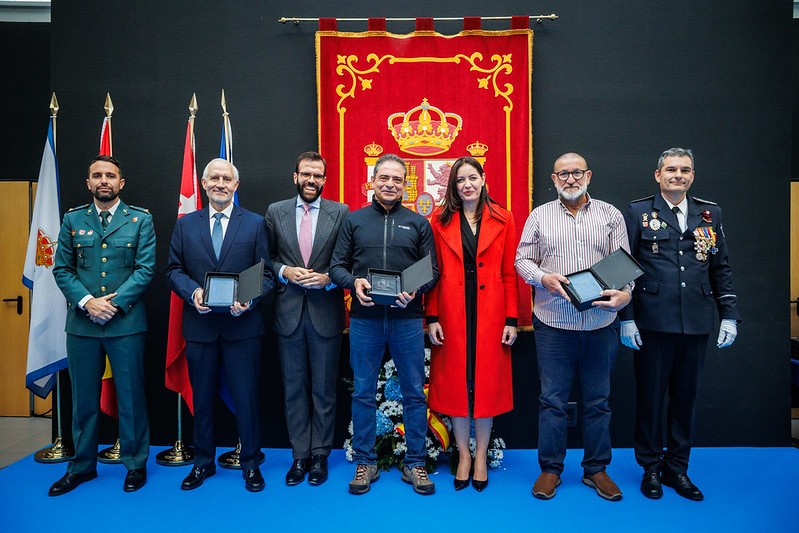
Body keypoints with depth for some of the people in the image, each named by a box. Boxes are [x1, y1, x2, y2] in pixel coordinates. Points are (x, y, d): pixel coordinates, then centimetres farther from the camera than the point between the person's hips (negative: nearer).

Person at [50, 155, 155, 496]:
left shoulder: (141, 220, 2)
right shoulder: (72, 220, 9)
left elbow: (145, 269, -5)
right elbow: (62, 269, 5)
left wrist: (114, 303, -15)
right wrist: (86, 301, -11)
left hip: (126, 323, -2)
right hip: (81, 323, 3)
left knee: (131, 397, 5)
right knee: (84, 398, 13)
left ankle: (135, 464, 21)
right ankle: (82, 465, 29)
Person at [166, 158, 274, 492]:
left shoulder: (255, 224, 2)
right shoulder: (185, 225, 9)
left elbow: (266, 274, -1)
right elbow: (174, 271, 7)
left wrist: (248, 300, -18)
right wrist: (193, 292, -12)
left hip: (243, 324, -2)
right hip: (200, 325, 2)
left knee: (246, 396, 5)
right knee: (202, 397, 14)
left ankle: (250, 463, 22)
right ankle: (203, 462, 31)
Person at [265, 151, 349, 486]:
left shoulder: (340, 213, 1)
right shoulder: (275, 212, 7)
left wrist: (328, 278, -15)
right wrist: (284, 271, -10)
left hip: (325, 312, -2)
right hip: (288, 312, 2)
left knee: (324, 389, 9)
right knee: (294, 388, 11)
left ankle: (320, 455, 24)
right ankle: (300, 456, 25)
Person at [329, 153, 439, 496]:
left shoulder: (418, 223, 8)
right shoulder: (354, 220, 9)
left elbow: (432, 270, 5)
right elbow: (337, 266, 7)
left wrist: (415, 290, -14)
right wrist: (354, 282, -14)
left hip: (407, 319, 0)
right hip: (364, 318, 1)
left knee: (414, 392, 6)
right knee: (363, 392, 8)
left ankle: (415, 464, 21)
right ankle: (365, 462, 24)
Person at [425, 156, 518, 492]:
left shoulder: (502, 220, 4)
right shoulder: (441, 221, 4)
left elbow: (510, 274, 2)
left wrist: (512, 319, -3)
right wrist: (431, 317, -4)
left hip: (490, 314, 0)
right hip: (452, 313, 0)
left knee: (487, 381, 8)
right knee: (455, 382, 7)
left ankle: (481, 455, 25)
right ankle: (463, 454, 25)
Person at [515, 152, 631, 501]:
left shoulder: (610, 215, 8)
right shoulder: (539, 216, 7)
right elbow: (522, 260, 4)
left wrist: (625, 293, -16)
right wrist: (544, 278, -15)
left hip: (600, 324, 1)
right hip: (553, 324, -1)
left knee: (598, 400, 11)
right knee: (552, 399, 6)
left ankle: (596, 469, 26)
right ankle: (550, 469, 20)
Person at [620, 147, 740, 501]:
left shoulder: (710, 214, 11)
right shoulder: (638, 213, 1)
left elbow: (721, 268, 13)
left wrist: (729, 314, 6)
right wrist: (627, 318, -7)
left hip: (695, 324, 3)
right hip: (653, 323, -3)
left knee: (685, 396, 12)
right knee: (650, 396, 6)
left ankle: (677, 468, 27)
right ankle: (651, 468, 22)